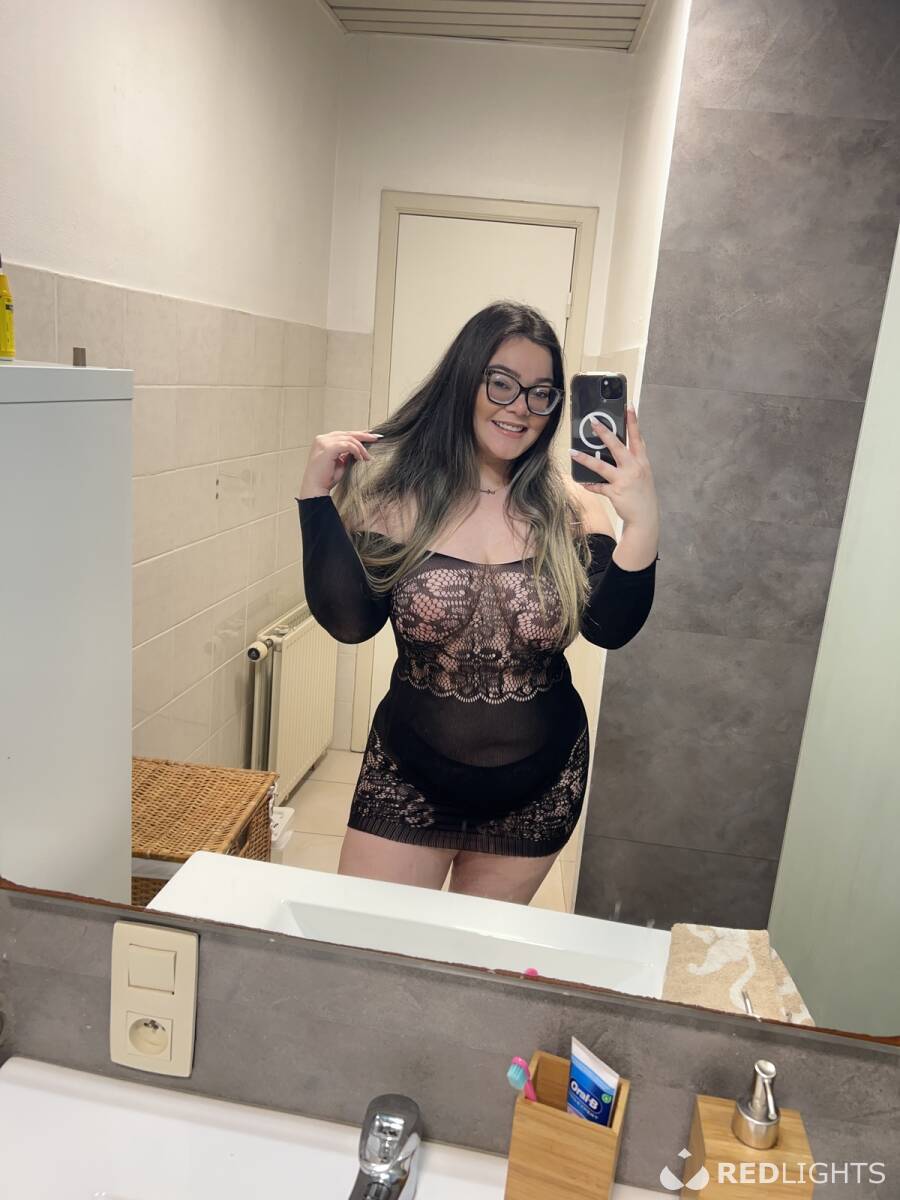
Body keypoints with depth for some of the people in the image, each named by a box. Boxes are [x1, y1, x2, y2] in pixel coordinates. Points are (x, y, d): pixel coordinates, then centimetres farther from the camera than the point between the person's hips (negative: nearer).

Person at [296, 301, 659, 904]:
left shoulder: (570, 506, -7)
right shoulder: (395, 492, -10)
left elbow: (610, 629, -14)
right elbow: (350, 621, -16)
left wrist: (643, 526, -27)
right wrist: (319, 496, -21)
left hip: (536, 786, 2)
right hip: (410, 778, -1)